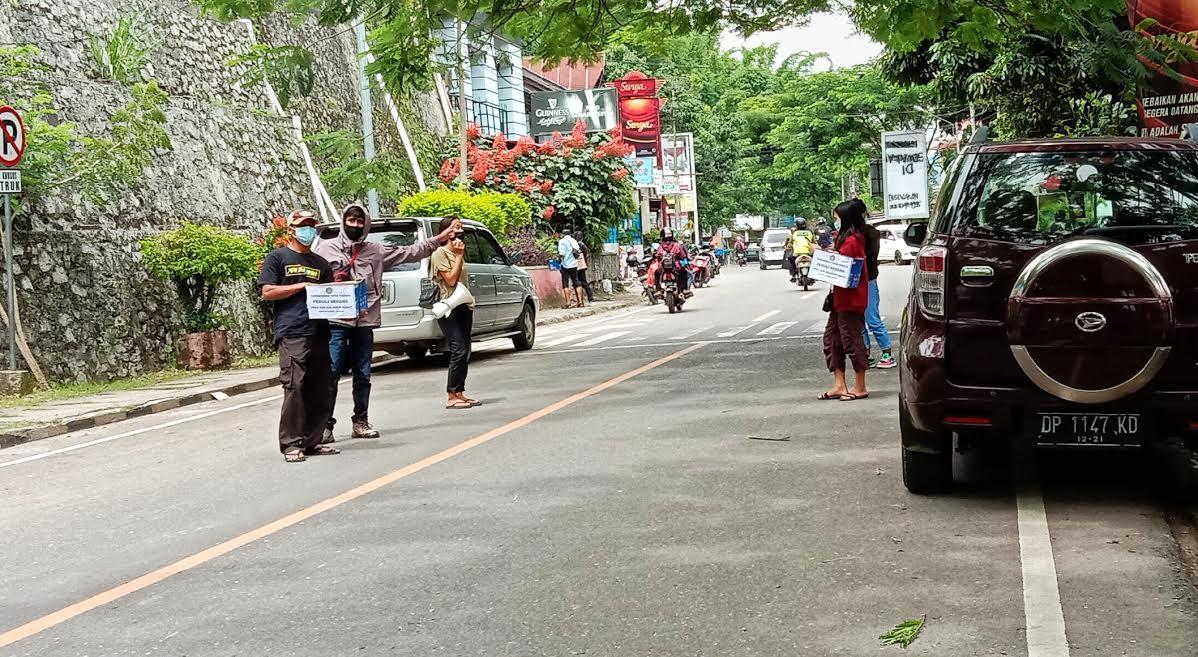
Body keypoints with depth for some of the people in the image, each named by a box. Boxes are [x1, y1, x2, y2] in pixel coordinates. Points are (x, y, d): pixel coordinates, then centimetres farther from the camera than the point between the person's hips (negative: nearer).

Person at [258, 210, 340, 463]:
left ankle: (312, 441, 12)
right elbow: (267, 292, -2)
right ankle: (291, 444, -10)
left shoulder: (321, 263, 23)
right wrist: (301, 286, -8)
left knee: (321, 391, 3)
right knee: (294, 387, -13)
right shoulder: (277, 258, 8)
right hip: (291, 333, -6)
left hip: (319, 333, 6)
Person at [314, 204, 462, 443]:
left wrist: (442, 237, 14)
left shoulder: (376, 251, 13)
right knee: (331, 373, -8)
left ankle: (360, 421, 20)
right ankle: (325, 424, -4)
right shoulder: (326, 248, 6)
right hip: (335, 322, -4)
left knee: (362, 375, 9)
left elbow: (410, 252, 16)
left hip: (365, 322, 4)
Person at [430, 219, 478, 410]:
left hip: (463, 306, 9)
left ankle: (459, 393, 11)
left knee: (464, 352, 6)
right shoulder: (440, 254, -8)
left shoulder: (458, 253, 18)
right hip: (448, 307, -9)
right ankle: (452, 397, -12)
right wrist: (459, 256, -12)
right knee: (459, 350, -15)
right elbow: (450, 279, -15)